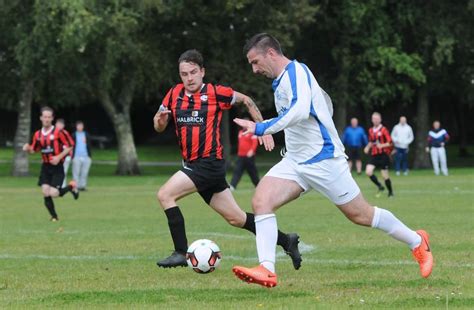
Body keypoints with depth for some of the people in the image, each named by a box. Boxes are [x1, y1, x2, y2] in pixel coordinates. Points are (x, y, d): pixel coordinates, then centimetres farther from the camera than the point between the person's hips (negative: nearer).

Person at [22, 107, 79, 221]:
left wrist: (59, 157, -17)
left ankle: (71, 187, 15)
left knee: (53, 193, -15)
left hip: (57, 167, -5)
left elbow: (69, 146, -6)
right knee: (45, 192, -7)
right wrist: (28, 148, -6)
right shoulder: (38, 134, 7)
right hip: (45, 167, 5)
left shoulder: (58, 132, -10)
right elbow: (34, 150, 17)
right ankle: (54, 217, 10)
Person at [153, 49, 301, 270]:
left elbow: (246, 100, 7)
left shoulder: (215, 93, -7)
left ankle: (181, 253, -13)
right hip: (192, 165, 6)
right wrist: (160, 120, -8)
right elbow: (159, 126, 16)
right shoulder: (174, 94, 8)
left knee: (165, 195, -19)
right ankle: (286, 241, 25)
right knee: (235, 218, 12)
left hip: (210, 163, -6)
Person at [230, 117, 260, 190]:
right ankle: (232, 186, -17)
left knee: (253, 172, 6)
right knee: (237, 171, -7)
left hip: (249, 156, -6)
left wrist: (251, 151, -32)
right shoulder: (240, 132, 15)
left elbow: (255, 142, -18)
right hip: (241, 156, 6)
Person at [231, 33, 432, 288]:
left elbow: (300, 111, -34)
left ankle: (417, 242, 23)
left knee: (360, 214, 2)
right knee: (261, 201, -13)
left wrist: (261, 128, -36)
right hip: (295, 161, 9)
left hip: (322, 159, -9)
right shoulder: (280, 81, 12)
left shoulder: (296, 71, -17)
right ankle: (267, 270, -21)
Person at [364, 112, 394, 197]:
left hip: (383, 155, -5)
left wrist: (382, 146, -26)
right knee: (368, 171, -13)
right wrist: (368, 147, 6)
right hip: (374, 155, 5)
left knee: (385, 175, -3)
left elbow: (390, 143, -11)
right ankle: (380, 187, 7)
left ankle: (390, 192, 18)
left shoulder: (383, 130, -8)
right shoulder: (371, 131, 10)